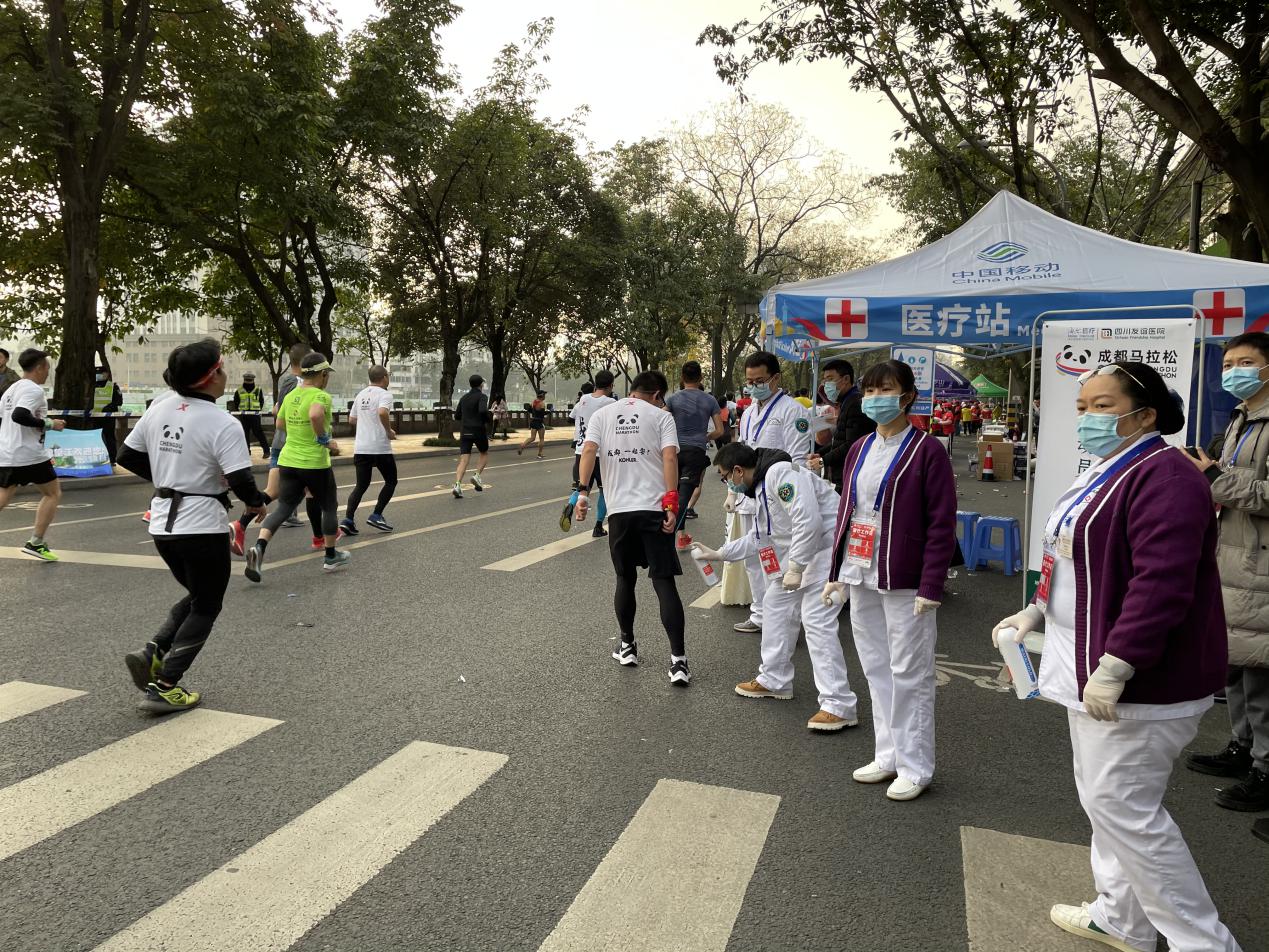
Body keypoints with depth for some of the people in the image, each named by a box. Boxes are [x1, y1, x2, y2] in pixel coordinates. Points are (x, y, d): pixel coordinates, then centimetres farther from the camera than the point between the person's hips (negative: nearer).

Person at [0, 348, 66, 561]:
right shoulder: (34, 389, -12)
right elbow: (19, 415, -26)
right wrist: (49, 423, -17)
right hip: (29, 454, -8)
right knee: (53, 493, 7)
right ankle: (35, 543, 3)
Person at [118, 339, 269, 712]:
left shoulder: (157, 410, 3)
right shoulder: (223, 425, -17)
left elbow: (128, 457, 12)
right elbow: (241, 482, -21)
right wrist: (257, 503, -1)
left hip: (162, 524, 7)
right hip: (202, 528, -7)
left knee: (196, 596, 25)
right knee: (205, 608, 10)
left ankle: (153, 653, 8)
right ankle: (164, 687, 7)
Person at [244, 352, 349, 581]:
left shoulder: (290, 396, 9)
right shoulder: (321, 396, -15)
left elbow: (280, 423, 21)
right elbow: (315, 415, -36)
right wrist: (325, 440, -22)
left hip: (288, 460, 6)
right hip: (314, 463, -6)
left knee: (283, 507, 9)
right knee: (329, 507, 11)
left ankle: (259, 547, -14)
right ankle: (331, 557, 21)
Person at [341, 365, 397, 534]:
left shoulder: (361, 395, 14)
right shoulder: (384, 394, -7)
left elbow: (352, 418, 22)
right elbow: (382, 412, -27)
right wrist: (389, 430, -13)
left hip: (360, 448, 6)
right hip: (380, 447, -6)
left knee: (361, 485, 11)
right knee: (391, 481, 12)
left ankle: (348, 519, -5)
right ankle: (376, 516, 4)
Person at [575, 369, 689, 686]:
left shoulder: (602, 414, 11)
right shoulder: (661, 416, 4)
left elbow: (588, 451, -3)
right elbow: (669, 458, -8)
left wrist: (583, 491, -8)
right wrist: (672, 503, -10)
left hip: (619, 509, 2)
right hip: (654, 509, -2)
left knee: (625, 579, 19)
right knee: (664, 582, -1)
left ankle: (627, 646, 29)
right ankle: (678, 660, -4)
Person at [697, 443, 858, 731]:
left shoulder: (780, 473, -20)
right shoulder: (762, 485, 15)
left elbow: (808, 520, -29)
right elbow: (760, 537, 26)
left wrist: (795, 567, -24)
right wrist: (719, 553, 28)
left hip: (827, 547, -11)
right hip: (802, 550, 11)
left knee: (817, 620, -14)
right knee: (776, 603, 17)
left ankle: (839, 705, -9)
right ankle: (774, 680, 30)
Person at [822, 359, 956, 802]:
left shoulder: (927, 450, -9)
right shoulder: (859, 450, 11)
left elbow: (942, 524, -11)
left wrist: (930, 587, -15)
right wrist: (837, 573, 14)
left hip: (903, 582, -6)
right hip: (861, 579, 7)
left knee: (909, 674, 3)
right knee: (876, 670, 14)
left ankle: (915, 768, 18)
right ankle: (888, 756, 28)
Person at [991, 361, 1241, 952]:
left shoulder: (1163, 478, -20)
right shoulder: (1106, 474, 14)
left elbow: (1161, 585, -28)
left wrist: (1115, 666, -29)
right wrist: (1037, 611, 12)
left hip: (1139, 678, -10)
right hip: (1091, 666, 11)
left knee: (1120, 806, -3)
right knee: (1103, 797, 19)